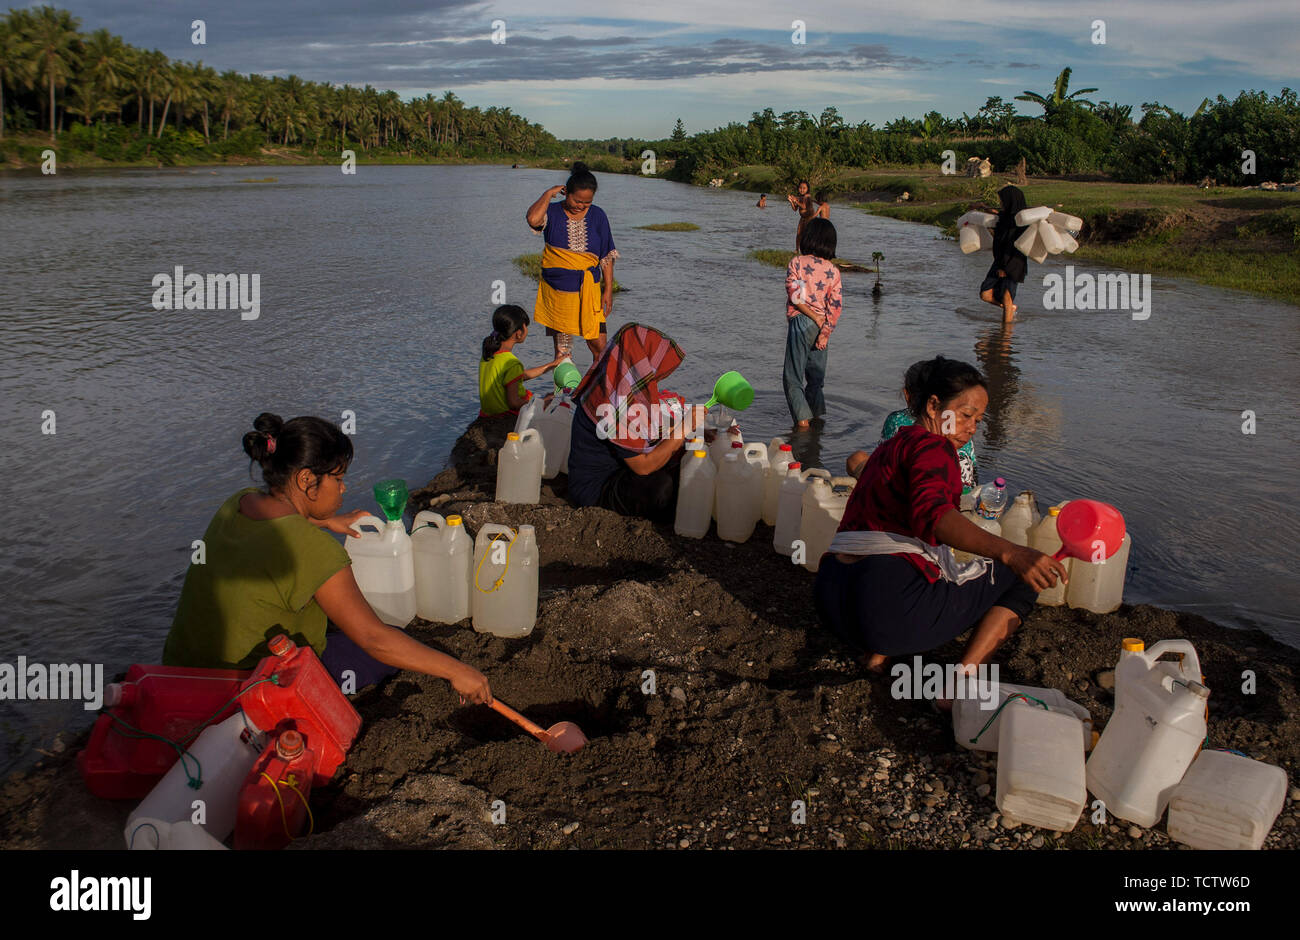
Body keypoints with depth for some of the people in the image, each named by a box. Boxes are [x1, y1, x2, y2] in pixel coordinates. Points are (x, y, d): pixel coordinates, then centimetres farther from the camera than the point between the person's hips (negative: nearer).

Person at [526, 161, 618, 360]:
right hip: (556, 289, -1)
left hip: (589, 290, 1)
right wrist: (549, 193, -14)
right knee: (561, 350, 6)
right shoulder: (553, 213, -4)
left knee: (599, 346, -3)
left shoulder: (598, 216, 2)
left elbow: (606, 256, 5)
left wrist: (608, 290, 0)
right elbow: (533, 219, -29)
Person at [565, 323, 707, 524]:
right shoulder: (615, 404, -29)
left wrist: (693, 431, 8)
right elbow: (643, 466, -26)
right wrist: (684, 428, -21)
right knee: (662, 487, -33)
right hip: (595, 489, -10)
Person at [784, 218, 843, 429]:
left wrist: (817, 319, -9)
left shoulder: (796, 262, -6)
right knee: (816, 375, 20)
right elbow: (835, 305, -4)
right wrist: (824, 332, -4)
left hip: (800, 323, -4)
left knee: (793, 376, -1)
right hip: (821, 327, 4)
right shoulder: (833, 270, 3)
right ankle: (817, 415, 30)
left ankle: (802, 418, -14)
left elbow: (795, 296, -14)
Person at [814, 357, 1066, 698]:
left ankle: (878, 652, 15)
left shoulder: (889, 447, 23)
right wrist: (1008, 552, -39)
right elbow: (931, 511, -26)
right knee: (1021, 579, 7)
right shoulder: (931, 445, -6)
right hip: (889, 599, -9)